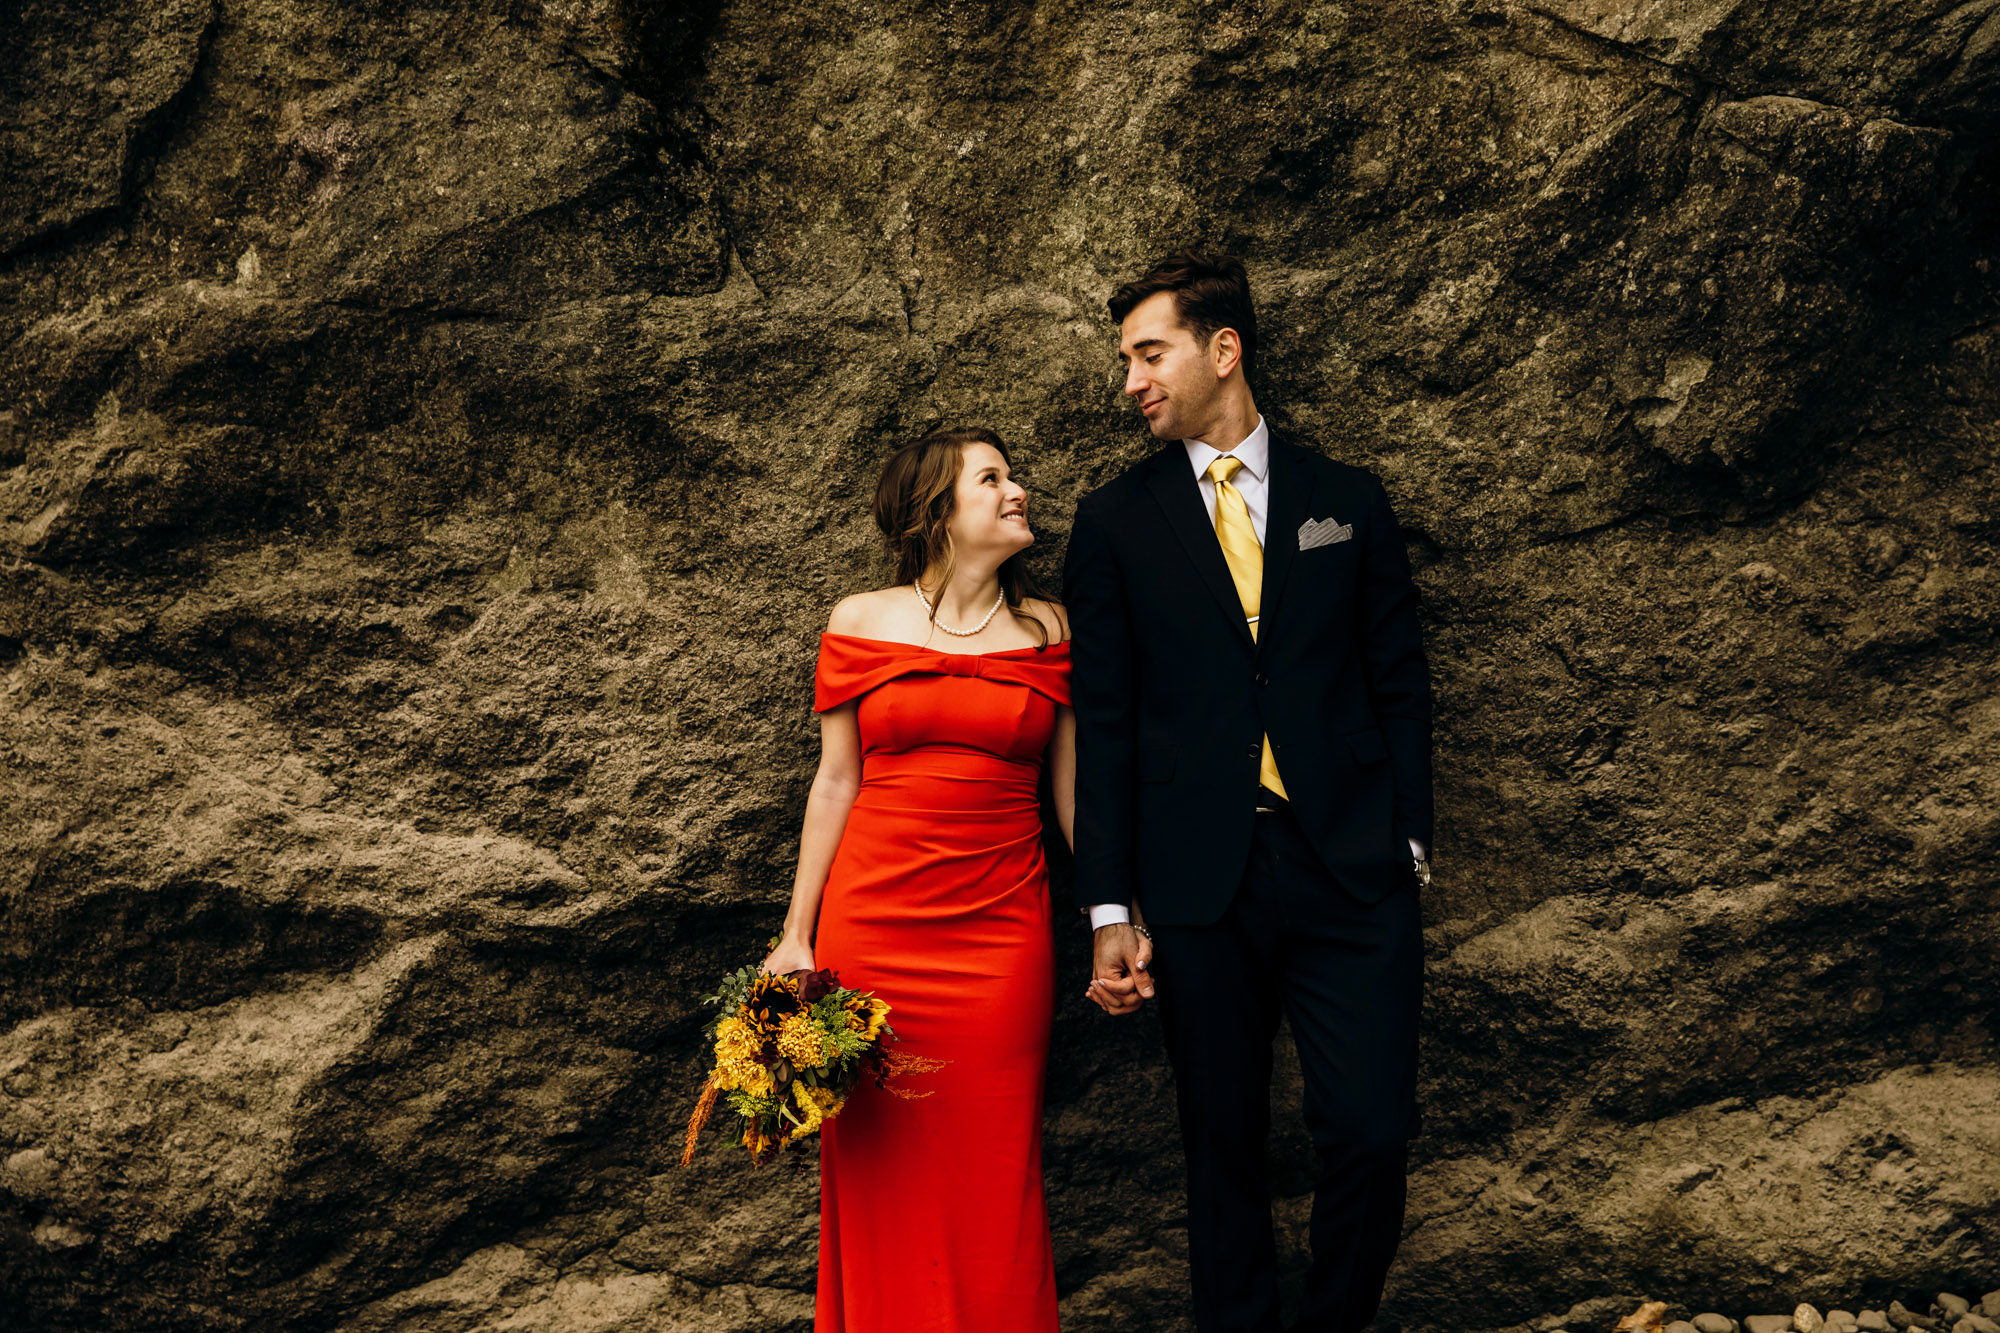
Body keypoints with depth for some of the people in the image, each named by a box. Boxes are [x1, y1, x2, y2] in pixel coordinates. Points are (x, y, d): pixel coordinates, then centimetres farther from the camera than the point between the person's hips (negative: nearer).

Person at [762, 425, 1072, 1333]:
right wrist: (796, 936, 3)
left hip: (1002, 929, 1)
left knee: (991, 1173, 5)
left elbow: (1073, 787, 9)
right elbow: (835, 782, 5)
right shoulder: (863, 622, 3)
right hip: (872, 918, 0)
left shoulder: (1049, 629, 7)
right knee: (879, 1166, 7)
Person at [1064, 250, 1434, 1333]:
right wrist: (1111, 909, -2)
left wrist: (1407, 840, 2)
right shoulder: (1114, 522, 5)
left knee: (1371, 1128, -3)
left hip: (1350, 873, 1)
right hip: (1197, 884, 0)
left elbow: (1399, 684, 11)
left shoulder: (1348, 501, 9)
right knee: (1223, 1142, 9)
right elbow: (1102, 723, 2)